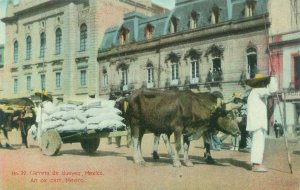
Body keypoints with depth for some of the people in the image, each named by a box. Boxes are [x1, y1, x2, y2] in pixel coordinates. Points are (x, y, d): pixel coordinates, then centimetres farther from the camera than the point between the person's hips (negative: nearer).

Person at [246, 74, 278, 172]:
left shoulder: (253, 92, 23)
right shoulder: (259, 90, -8)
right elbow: (272, 89, -21)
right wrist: (273, 79, -4)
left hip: (254, 122, 10)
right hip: (258, 121, -10)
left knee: (256, 143, 12)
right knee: (259, 142, -11)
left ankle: (255, 163, 15)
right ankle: (257, 164, -13)